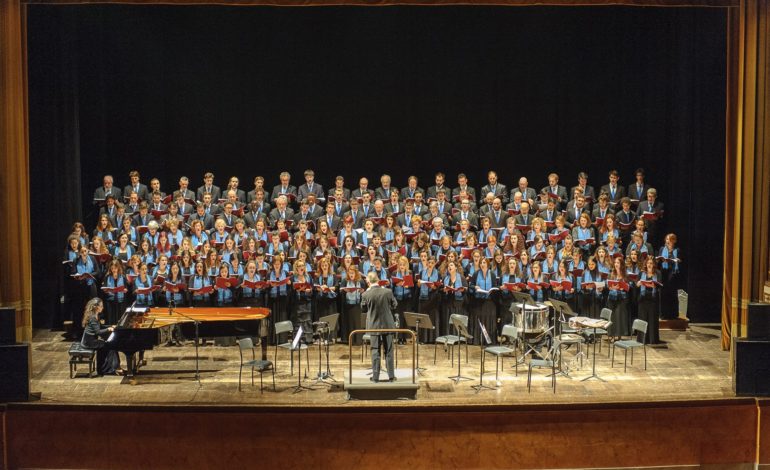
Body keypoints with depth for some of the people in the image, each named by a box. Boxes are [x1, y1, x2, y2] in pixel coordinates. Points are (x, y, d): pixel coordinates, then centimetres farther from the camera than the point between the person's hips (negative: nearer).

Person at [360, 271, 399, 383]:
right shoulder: (388, 292, -11)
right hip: (388, 324, 1)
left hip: (374, 325, -1)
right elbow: (394, 306, 2)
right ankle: (391, 376, 14)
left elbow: (363, 309, 1)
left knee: (375, 351, 8)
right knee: (389, 351, 10)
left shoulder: (365, 295, -14)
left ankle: (375, 376, 10)